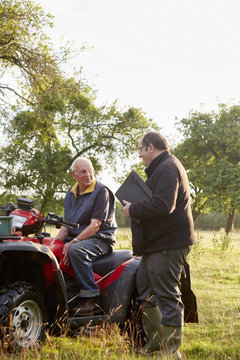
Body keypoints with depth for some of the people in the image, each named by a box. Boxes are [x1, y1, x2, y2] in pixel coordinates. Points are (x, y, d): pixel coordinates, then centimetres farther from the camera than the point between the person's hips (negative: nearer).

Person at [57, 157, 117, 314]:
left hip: (100, 238, -8)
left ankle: (92, 297, -31)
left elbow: (95, 226, -17)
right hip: (75, 238, 8)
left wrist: (73, 242, -26)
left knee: (76, 250, -36)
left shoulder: (101, 191, -9)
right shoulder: (71, 193, 15)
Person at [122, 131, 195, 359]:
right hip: (156, 244, 12)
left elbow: (163, 205, -29)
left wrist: (133, 210, -17)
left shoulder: (167, 169, -15)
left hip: (168, 245, -12)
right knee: (145, 291, 17)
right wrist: (135, 208, 12)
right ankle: (156, 341, 27)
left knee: (168, 296, -7)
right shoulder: (164, 168, 21)